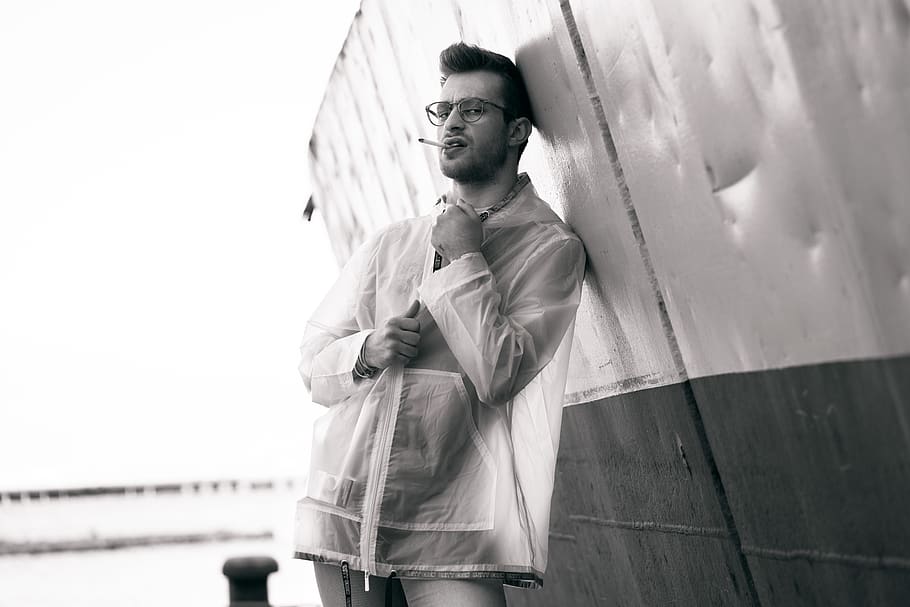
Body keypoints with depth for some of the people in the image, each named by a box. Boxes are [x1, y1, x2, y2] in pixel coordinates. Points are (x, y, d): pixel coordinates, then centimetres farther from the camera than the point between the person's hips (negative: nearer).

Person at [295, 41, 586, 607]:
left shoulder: (550, 246, 1)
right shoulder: (389, 243, 15)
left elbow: (499, 375, -10)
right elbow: (314, 364, 13)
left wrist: (464, 259, -6)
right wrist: (366, 351, -8)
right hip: (342, 499, 4)